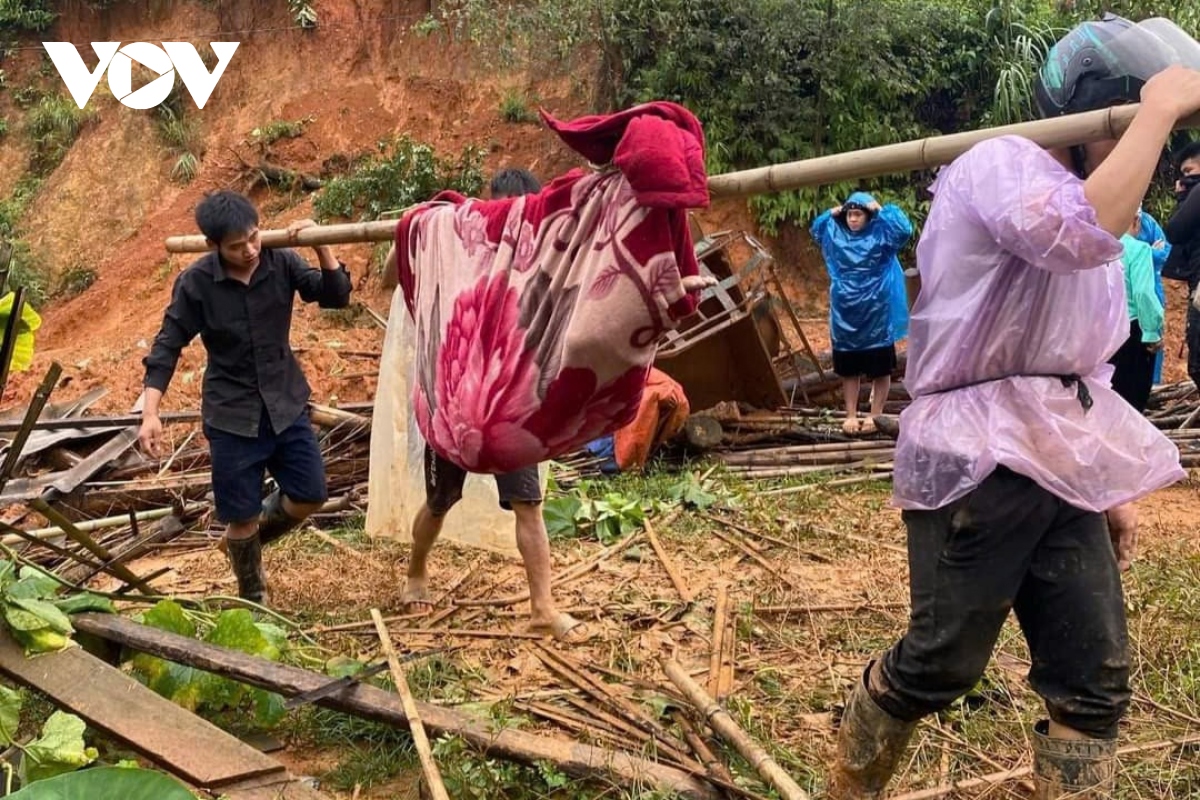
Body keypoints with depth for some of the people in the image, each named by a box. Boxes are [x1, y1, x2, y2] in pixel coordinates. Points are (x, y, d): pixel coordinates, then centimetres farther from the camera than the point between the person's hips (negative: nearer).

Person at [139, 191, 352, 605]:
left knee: (309, 497, 6)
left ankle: (246, 541, 36)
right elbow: (167, 345, -10)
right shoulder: (195, 282, -15)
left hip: (286, 404, 3)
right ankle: (253, 596, 30)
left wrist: (321, 246, -24)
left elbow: (336, 297, -8)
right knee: (242, 516, 4)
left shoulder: (280, 262, -9)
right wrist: (150, 413, -19)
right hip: (231, 415, -3)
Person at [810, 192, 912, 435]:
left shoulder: (880, 234, -7)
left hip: (876, 316, -4)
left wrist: (882, 210, -16)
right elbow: (815, 229, 23)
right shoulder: (836, 235, 6)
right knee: (848, 370, 10)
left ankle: (875, 416, 14)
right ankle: (851, 416, 20)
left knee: (880, 370, 3)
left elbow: (904, 230, -22)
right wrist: (831, 214, 6)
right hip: (844, 316, 4)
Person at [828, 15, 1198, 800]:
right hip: (979, 464, -9)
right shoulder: (1000, 164, -9)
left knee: (1096, 680, 5)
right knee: (939, 665, 0)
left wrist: (1110, 484, 20)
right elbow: (1083, 231, -34)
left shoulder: (1086, 193, 20)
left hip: (1060, 468, 9)